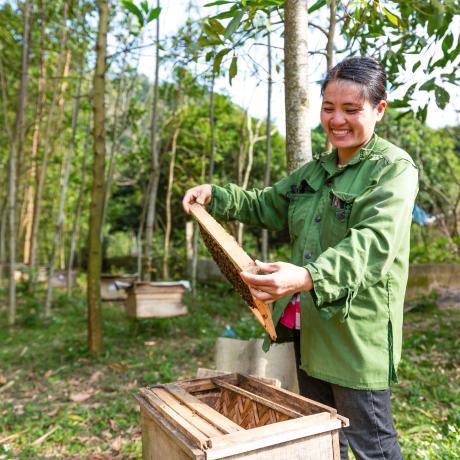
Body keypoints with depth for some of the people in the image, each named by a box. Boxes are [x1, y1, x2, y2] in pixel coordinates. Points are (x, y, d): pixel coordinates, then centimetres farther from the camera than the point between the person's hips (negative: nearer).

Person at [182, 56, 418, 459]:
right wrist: (215, 195, 3)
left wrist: (308, 277, -45)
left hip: (357, 331, -7)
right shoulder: (315, 171, 12)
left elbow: (373, 243, -27)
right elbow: (266, 207, 20)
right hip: (309, 327, 7)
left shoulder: (394, 168, -11)